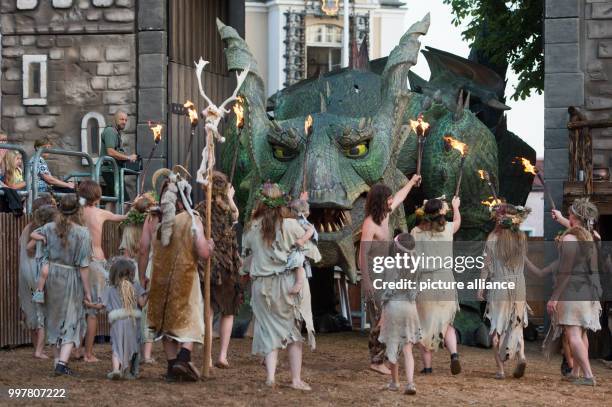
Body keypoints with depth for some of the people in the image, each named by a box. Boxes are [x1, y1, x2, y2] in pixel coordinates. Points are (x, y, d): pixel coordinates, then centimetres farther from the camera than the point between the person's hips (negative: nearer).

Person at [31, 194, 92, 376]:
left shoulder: (49, 228, -4)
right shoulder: (82, 233, -15)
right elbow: (83, 266, -14)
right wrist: (87, 291, -7)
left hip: (51, 278, 4)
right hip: (71, 280, -4)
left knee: (54, 320, 19)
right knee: (71, 322, 4)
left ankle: (57, 359, 25)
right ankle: (63, 362, -11)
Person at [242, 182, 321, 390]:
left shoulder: (252, 228, -1)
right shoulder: (290, 225, -9)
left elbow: (246, 254, 8)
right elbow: (311, 250, 0)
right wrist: (316, 255, 18)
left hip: (262, 285, 2)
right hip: (288, 283, -2)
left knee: (269, 330, 10)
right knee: (293, 329, 8)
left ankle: (270, 375, -2)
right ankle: (296, 379, 9)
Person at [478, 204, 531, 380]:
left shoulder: (493, 238, -6)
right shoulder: (522, 237, 3)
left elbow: (487, 264, -5)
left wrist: (480, 286, 1)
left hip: (499, 285, -3)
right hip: (519, 285, 3)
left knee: (497, 327, 4)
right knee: (516, 325, 14)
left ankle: (500, 368, 2)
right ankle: (521, 355, -10)